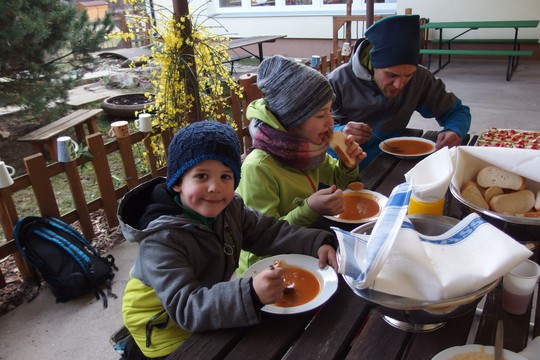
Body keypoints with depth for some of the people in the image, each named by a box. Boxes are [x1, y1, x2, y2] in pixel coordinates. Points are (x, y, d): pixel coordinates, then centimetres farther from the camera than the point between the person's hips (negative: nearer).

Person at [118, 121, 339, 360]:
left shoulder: (229, 207, -9)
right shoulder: (161, 239, -32)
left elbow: (269, 231, -3)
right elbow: (184, 307, -38)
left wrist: (317, 243, -17)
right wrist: (250, 295, -51)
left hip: (210, 303, 7)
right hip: (163, 324, -7)